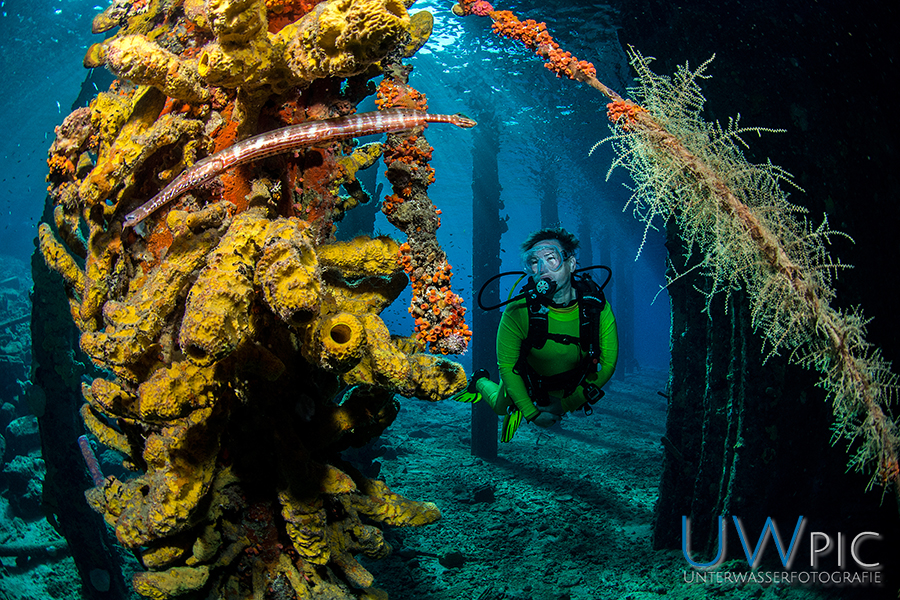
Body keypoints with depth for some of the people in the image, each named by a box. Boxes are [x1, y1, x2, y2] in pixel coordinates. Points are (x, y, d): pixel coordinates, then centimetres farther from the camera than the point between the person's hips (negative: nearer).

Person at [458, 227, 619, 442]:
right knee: (500, 407, 26)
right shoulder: (518, 312, -37)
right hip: (525, 381, -1)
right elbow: (507, 365, -24)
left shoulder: (597, 306, -32)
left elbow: (607, 362, -19)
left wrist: (566, 405, -17)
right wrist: (531, 413, -24)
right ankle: (481, 382, 55)